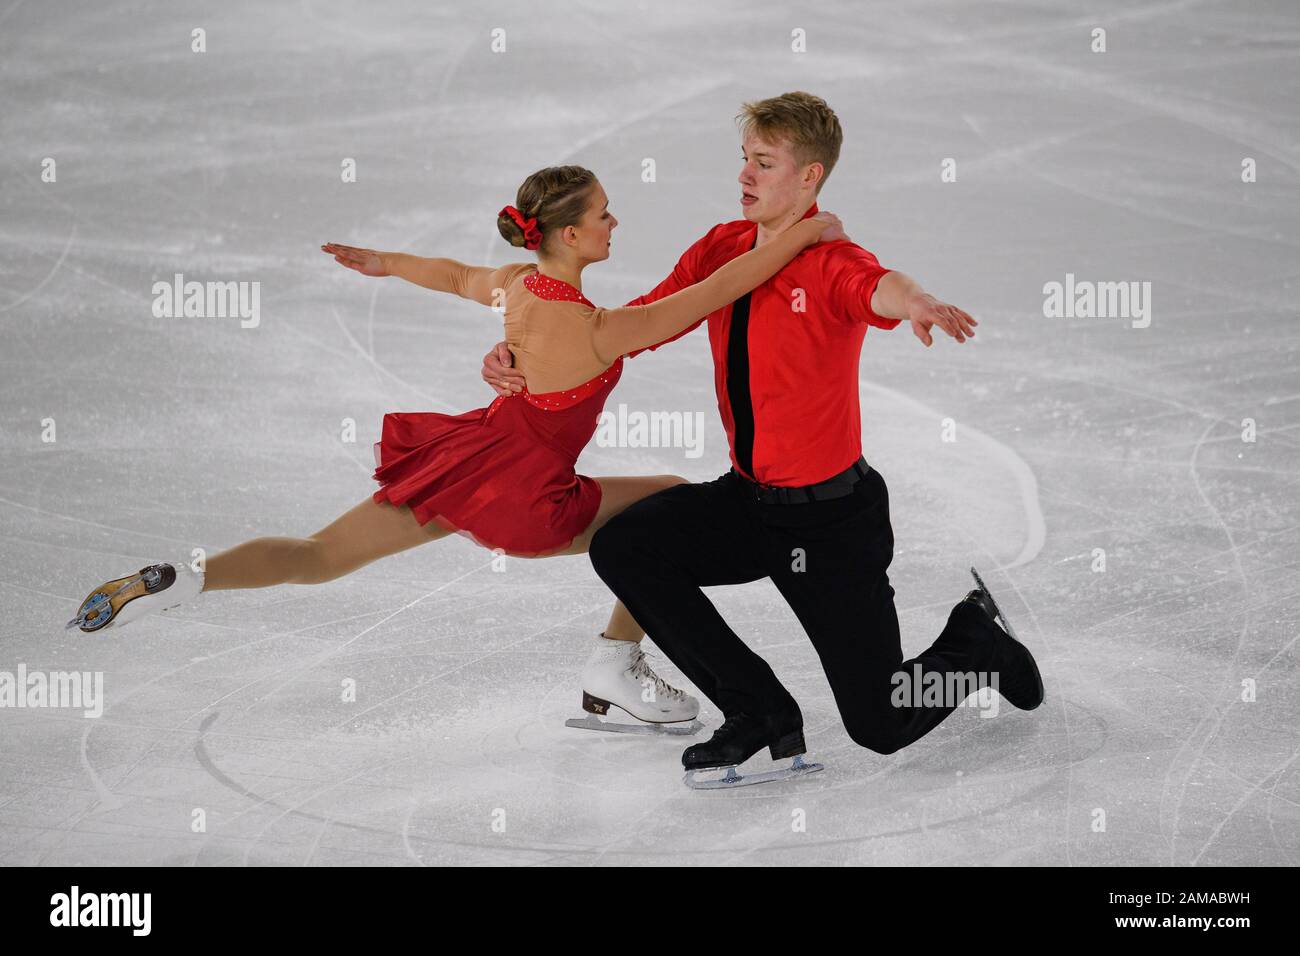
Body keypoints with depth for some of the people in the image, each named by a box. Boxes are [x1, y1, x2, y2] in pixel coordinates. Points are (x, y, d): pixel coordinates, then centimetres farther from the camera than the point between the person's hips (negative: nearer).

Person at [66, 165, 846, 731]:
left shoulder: (513, 285, -6)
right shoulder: (598, 331, -27)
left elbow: (451, 273, 16)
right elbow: (720, 290, -28)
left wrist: (382, 263, 33)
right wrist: (804, 232, -22)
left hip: (465, 453, 7)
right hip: (518, 496, -6)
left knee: (318, 558, 12)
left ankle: (174, 583, -6)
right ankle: (616, 669, 13)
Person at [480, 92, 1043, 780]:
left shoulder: (830, 262, -19)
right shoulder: (722, 251, 0)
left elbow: (878, 287, -43)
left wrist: (915, 303, -68)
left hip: (834, 516, -6)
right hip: (749, 499, 6)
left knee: (881, 727, -4)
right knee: (622, 549, -14)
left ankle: (975, 637, 32)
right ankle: (760, 711, 0)